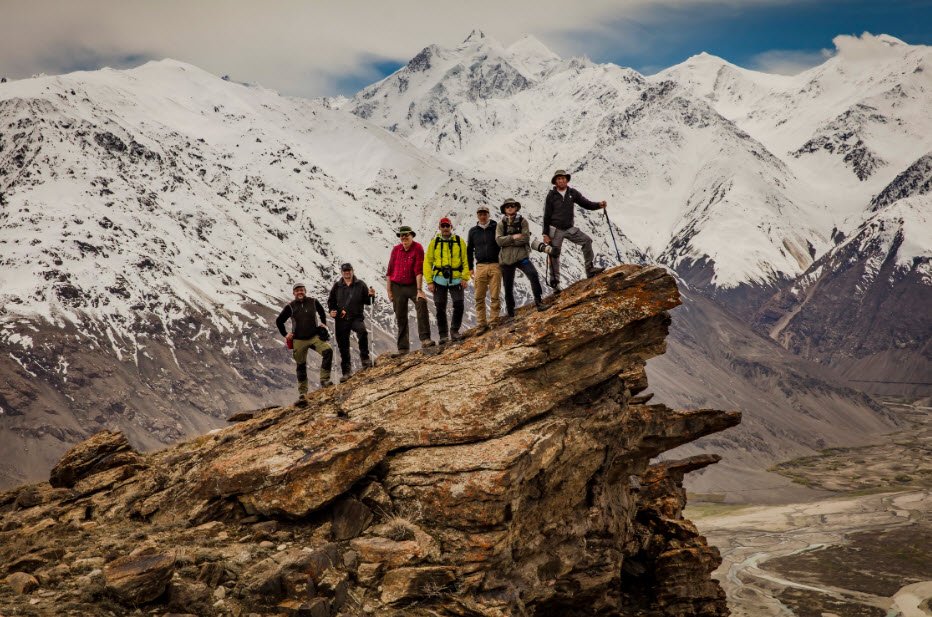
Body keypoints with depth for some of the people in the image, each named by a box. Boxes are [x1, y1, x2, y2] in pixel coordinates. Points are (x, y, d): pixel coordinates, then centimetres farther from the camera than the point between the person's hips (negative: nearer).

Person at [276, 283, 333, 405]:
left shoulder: (313, 302, 1)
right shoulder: (290, 307, -3)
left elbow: (322, 312, 23)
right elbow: (279, 321, 10)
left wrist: (324, 324, 10)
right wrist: (285, 335, 4)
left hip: (314, 337, 0)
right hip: (299, 341, 0)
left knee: (328, 351, -26)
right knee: (301, 367, 5)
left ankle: (324, 379, -20)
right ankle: (302, 394, 13)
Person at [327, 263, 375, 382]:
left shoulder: (360, 285, 5)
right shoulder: (337, 286, 9)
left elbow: (367, 302, 6)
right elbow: (331, 301, 20)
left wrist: (371, 295, -15)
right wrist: (332, 310, 1)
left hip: (357, 317, -2)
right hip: (341, 320, 2)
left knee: (362, 331, -34)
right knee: (343, 346, 3)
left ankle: (364, 358, -23)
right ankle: (346, 371, 14)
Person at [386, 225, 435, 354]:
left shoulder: (418, 248, -9)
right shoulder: (396, 249, 0)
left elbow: (418, 271, -17)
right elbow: (389, 271, 5)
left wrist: (419, 290, -23)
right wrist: (389, 291, 1)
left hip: (413, 285, -3)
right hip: (397, 286, 3)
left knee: (422, 304, -29)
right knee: (401, 317, 4)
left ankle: (425, 339, -34)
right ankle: (403, 347, 11)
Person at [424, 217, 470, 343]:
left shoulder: (459, 241, 5)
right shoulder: (434, 243, 6)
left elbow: (466, 260, 3)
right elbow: (427, 263, 5)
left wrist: (465, 278, -8)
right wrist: (429, 281, -2)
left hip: (456, 280, -1)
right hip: (439, 280, 1)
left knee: (459, 305, -10)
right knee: (440, 308, 3)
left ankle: (454, 330, 7)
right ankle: (443, 334, 12)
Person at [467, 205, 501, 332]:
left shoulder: (496, 228, 5)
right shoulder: (473, 231, 13)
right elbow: (469, 250, 20)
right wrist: (470, 268, 14)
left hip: (495, 266, -2)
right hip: (480, 267, 2)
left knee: (495, 296, -4)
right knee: (479, 297, -2)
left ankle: (494, 321, 0)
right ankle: (481, 324, 1)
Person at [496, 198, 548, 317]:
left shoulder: (522, 221, 2)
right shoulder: (501, 225, 6)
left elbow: (526, 238, -10)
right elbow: (499, 240, -7)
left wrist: (507, 242, -9)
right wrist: (513, 237, -15)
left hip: (522, 256, -2)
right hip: (506, 258, 2)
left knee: (533, 274, -27)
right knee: (508, 287, 8)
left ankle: (538, 301, -21)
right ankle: (510, 311, 24)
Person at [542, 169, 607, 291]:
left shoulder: (572, 193, 1)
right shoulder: (551, 196, -7)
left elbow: (586, 204, 2)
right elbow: (546, 216, -5)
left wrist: (599, 204, -18)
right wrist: (545, 234, -8)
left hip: (569, 229, 3)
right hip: (555, 230, -3)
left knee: (586, 240, -12)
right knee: (554, 256, 1)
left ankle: (590, 269, -7)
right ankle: (554, 282, 11)